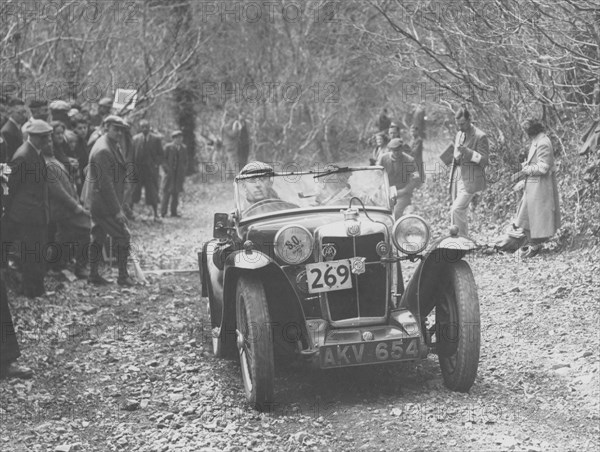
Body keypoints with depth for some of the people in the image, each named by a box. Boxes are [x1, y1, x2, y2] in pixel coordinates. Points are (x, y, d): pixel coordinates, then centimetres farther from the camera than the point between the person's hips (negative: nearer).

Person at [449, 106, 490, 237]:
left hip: (471, 180, -8)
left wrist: (467, 152, -23)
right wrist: (456, 158, 5)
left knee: (456, 210, -18)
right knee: (461, 212, 10)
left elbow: (484, 161, -13)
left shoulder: (480, 137, -10)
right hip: (457, 178, 8)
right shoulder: (459, 134, 15)